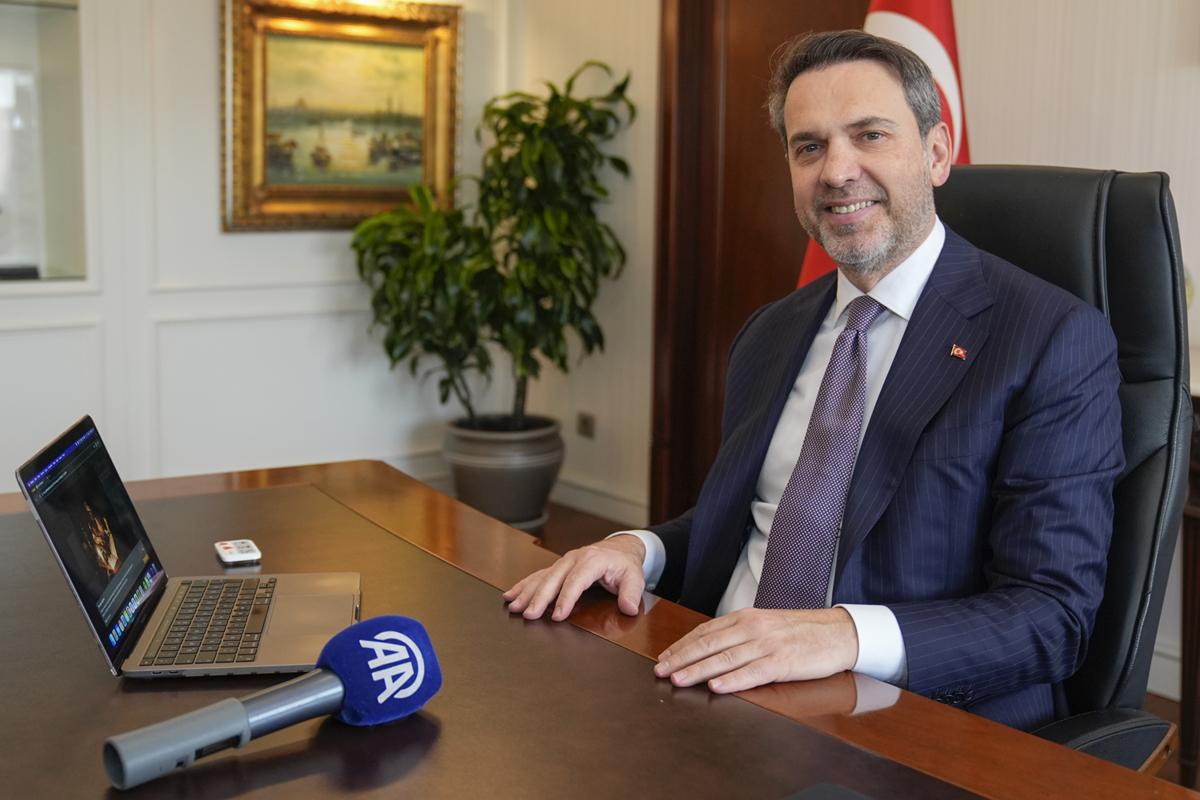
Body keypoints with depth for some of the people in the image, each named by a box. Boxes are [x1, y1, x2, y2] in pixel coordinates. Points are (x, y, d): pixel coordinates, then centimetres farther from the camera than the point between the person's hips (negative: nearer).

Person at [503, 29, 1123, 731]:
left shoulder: (1058, 341, -7)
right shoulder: (770, 334, 14)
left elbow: (1053, 614, -13)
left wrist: (848, 634, -29)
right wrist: (640, 548, -1)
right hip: (724, 690, 6)